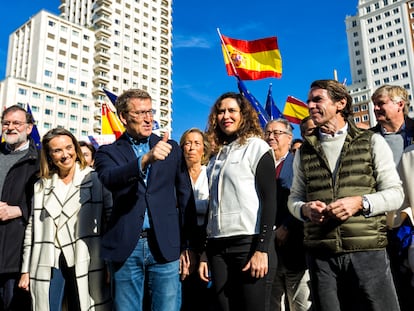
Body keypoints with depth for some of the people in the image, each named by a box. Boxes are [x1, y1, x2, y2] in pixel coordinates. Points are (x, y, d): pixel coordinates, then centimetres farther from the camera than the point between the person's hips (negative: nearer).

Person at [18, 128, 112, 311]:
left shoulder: (96, 180, -1)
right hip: (49, 264, 3)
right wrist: (26, 270, 10)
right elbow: (31, 229, 13)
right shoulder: (40, 186, 12)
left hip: (85, 263, -3)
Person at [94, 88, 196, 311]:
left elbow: (185, 198, 9)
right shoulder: (108, 152, 5)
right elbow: (110, 179, -17)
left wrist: (187, 246, 4)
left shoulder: (172, 149, 9)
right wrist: (145, 159, -34)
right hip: (126, 248, 0)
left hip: (166, 246, 1)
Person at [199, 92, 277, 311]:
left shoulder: (256, 147, 0)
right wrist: (205, 251, 13)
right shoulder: (216, 156, 16)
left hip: (248, 242, -5)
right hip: (218, 247, 5)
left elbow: (269, 200, -7)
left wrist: (262, 249, -15)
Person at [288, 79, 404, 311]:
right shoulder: (304, 151, 12)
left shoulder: (372, 142, 5)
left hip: (367, 251, -2)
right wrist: (305, 209, -7)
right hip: (321, 254, 2)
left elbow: (395, 193, 2)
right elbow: (294, 198, 16)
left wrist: (360, 202, -15)